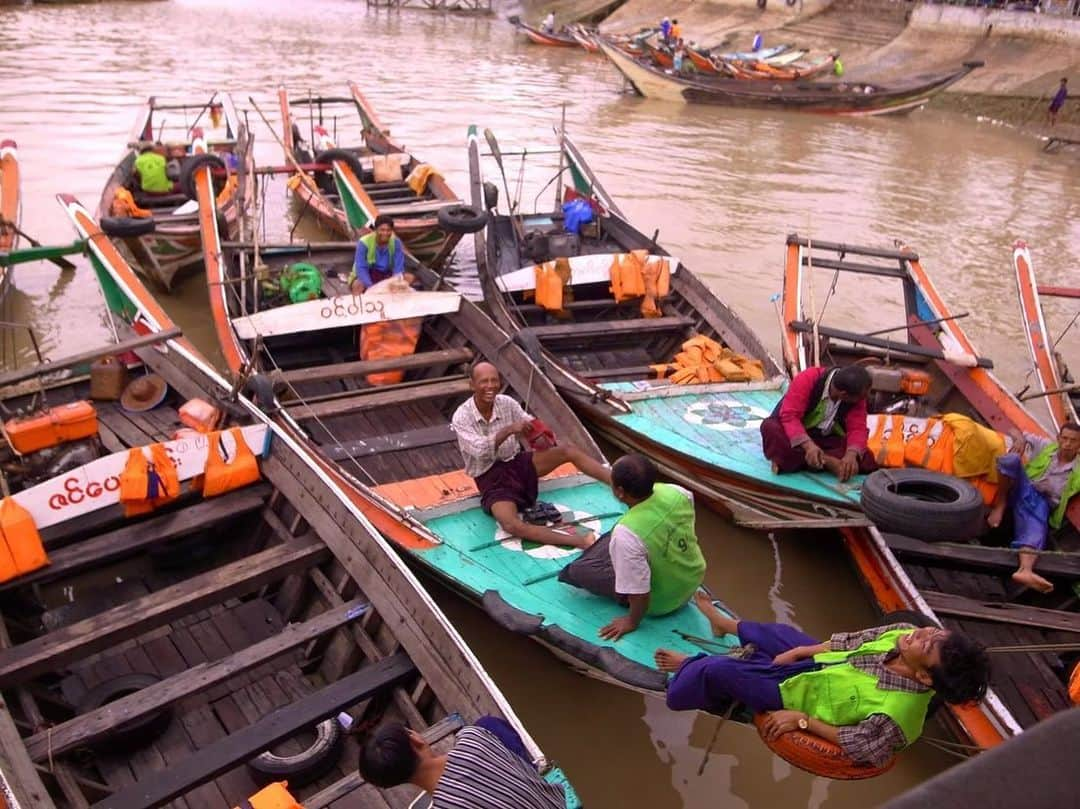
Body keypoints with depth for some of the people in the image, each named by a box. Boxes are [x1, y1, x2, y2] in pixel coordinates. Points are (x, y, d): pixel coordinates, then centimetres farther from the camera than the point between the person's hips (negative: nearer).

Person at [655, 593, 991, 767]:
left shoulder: (896, 711, -41)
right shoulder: (903, 635, -23)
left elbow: (855, 745, -26)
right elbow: (852, 642, -7)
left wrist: (802, 720, -21)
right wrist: (799, 652, -6)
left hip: (797, 692, -6)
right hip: (822, 661, 6)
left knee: (717, 670, 5)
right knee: (776, 632, 28)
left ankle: (690, 666, 45)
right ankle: (725, 624, 65)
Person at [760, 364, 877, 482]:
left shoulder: (856, 396, -14)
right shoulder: (808, 379, -26)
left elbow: (857, 428, -18)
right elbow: (789, 416, -32)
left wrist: (851, 454, -40)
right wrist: (808, 445, -47)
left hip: (825, 439, 3)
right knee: (770, 428, -36)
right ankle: (827, 462, -32)